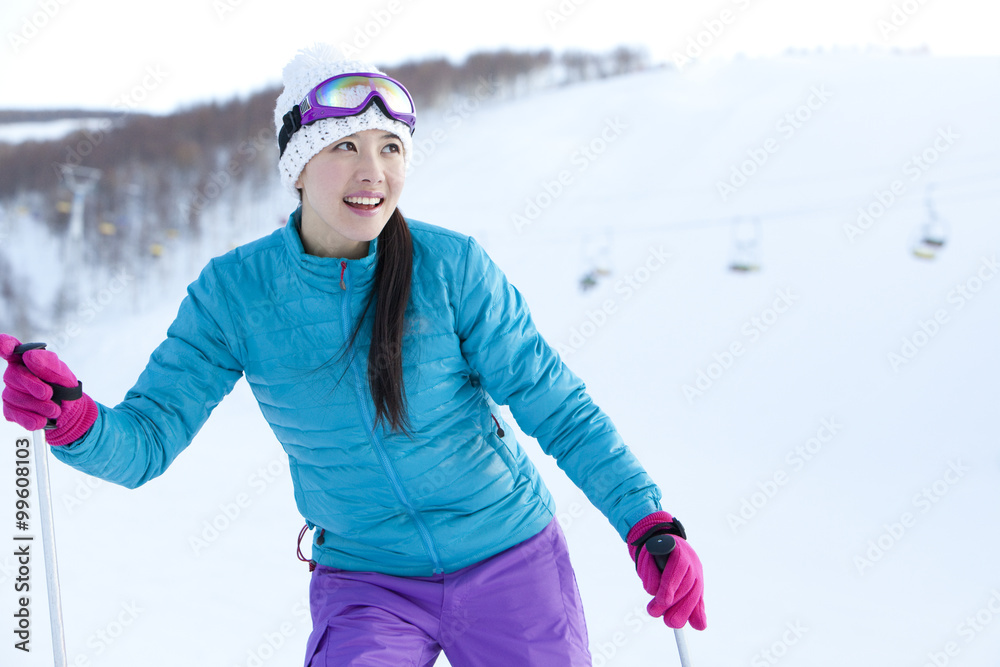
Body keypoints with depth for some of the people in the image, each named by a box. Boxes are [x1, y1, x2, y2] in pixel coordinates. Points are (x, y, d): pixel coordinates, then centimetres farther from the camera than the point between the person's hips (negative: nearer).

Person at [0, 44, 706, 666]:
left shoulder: (451, 266, -13)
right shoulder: (235, 292, -10)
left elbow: (557, 406, -10)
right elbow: (145, 441, -9)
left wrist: (648, 523, -21)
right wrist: (71, 420, -30)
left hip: (510, 563, 0)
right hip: (367, 586, 0)